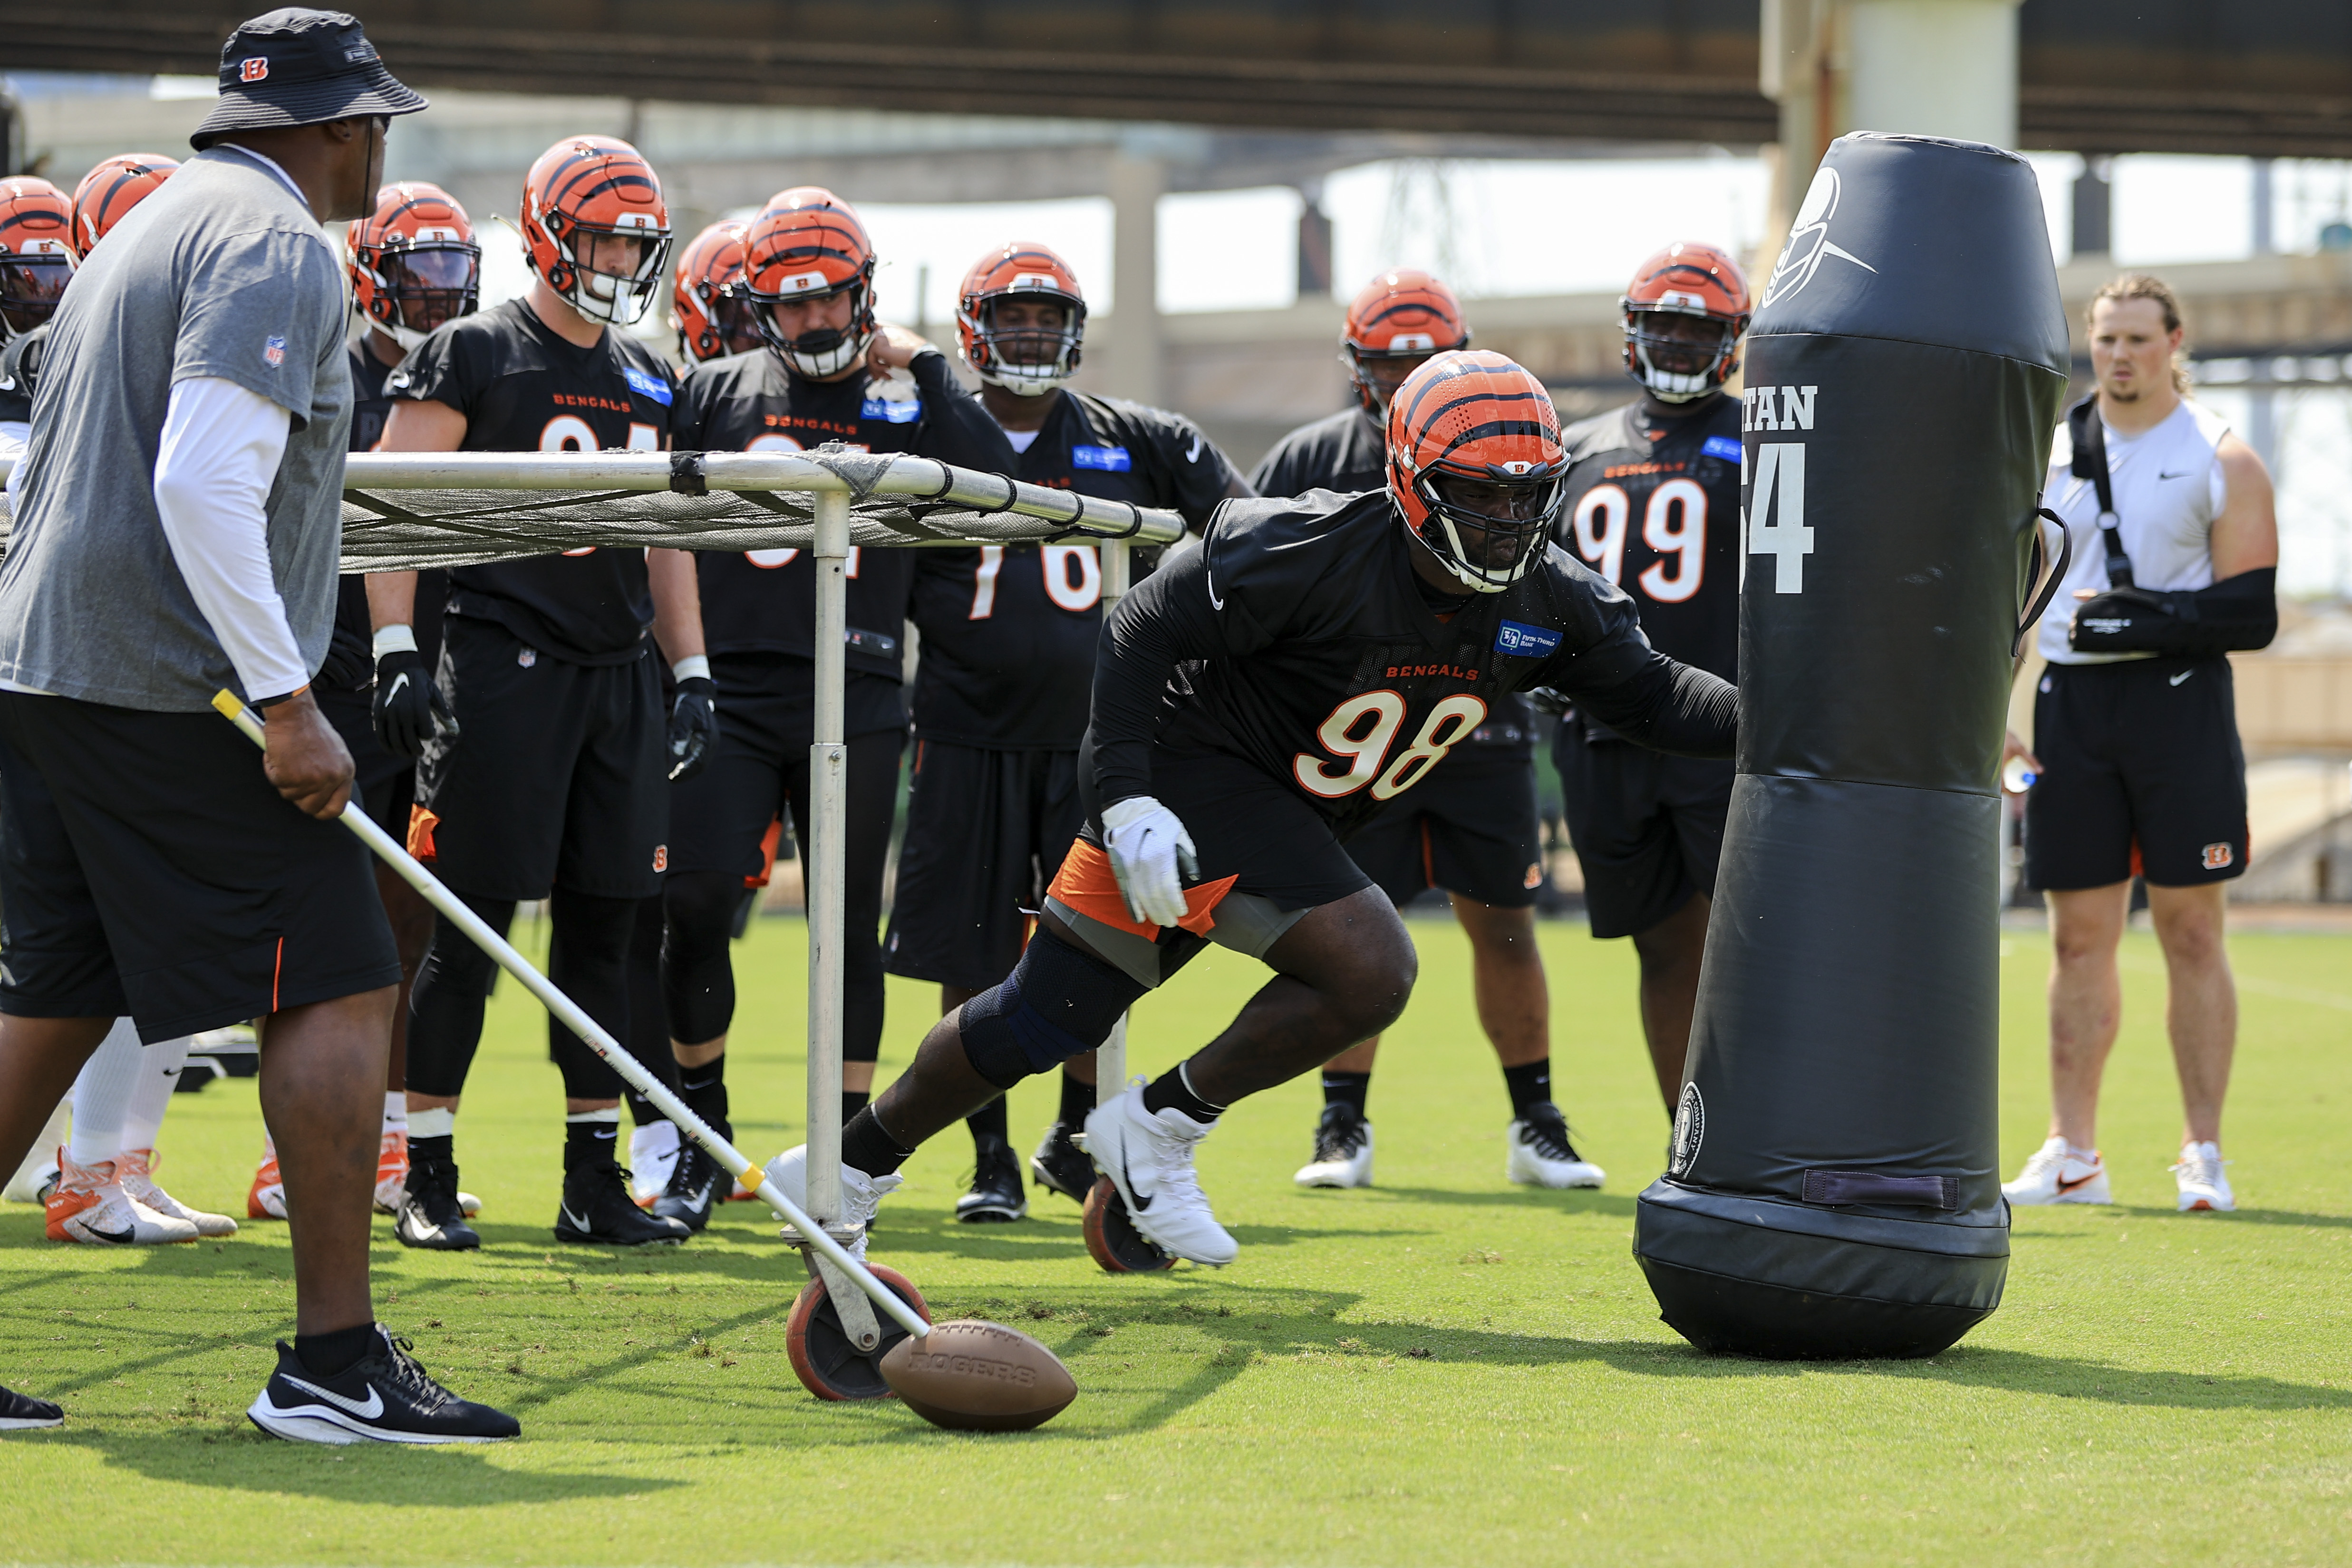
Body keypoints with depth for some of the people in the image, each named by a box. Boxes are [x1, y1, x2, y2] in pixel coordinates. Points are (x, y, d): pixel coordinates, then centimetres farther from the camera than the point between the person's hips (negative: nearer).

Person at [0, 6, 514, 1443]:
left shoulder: (157, 228, 22)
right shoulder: (277, 246, -9)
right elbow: (206, 488, -21)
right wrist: (290, 705, -20)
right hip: (179, 684, -10)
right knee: (339, 988, -7)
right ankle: (335, 1363, -9)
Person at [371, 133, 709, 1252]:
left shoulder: (646, 379, 17)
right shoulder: (472, 355, -3)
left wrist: (691, 674, 15)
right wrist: (396, 656, -14)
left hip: (619, 677, 6)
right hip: (503, 666, -6)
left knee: (601, 929, 6)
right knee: (470, 930, -5)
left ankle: (595, 1182, 11)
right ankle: (427, 1179, 1)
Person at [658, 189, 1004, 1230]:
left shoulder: (903, 401, 9)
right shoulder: (717, 394, 9)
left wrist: (922, 366, -5)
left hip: (854, 702, 0)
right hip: (730, 693, 0)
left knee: (849, 923, 3)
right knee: (696, 906, -9)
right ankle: (701, 1142, 8)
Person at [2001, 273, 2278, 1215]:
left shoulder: (2220, 460, 0)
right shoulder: (2049, 454, 12)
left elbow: (2249, 608, -5)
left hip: (2177, 697, -3)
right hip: (2072, 701, 4)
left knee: (2191, 933, -2)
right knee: (2080, 939, 5)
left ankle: (2204, 1155, 3)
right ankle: (2073, 1155, 10)